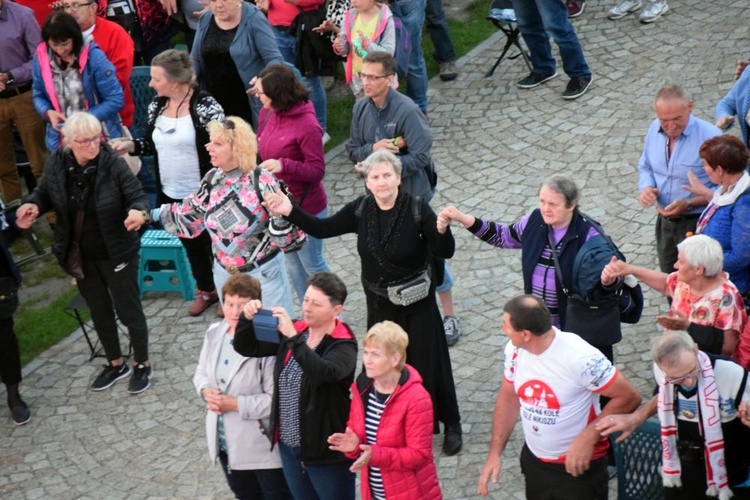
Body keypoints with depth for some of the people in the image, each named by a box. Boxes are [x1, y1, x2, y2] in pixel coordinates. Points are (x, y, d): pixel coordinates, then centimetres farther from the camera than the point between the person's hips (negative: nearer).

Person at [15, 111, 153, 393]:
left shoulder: (113, 164, -23)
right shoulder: (56, 164, -12)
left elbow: (138, 197, -18)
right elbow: (44, 193, 5)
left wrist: (139, 212, -41)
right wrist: (33, 206, -17)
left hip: (116, 253, -4)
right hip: (80, 255, 4)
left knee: (128, 309, 10)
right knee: (99, 311, 21)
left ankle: (142, 365, 33)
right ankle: (116, 364, 42)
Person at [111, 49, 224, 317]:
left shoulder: (205, 105, -20)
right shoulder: (156, 105, 0)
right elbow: (153, 143, 11)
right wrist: (130, 146, -8)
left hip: (203, 193, -6)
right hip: (172, 193, 6)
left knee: (213, 241, 10)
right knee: (189, 242, 20)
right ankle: (205, 290, 40)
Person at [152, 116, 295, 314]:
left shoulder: (262, 181, -22)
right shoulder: (212, 180, -5)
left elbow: (281, 237, -20)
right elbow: (190, 218, 7)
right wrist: (151, 214, 4)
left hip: (264, 273, -5)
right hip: (226, 273, 5)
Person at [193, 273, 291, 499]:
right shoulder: (214, 333, -2)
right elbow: (201, 372, 12)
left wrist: (235, 404, -25)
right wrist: (206, 391, -10)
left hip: (262, 443, -7)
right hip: (225, 440, 7)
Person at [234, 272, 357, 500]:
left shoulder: (343, 345, -18)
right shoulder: (294, 331, 0)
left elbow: (324, 372, -39)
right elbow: (246, 347, 3)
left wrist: (293, 337, -42)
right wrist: (247, 319, -16)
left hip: (327, 450, -6)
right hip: (289, 445, 6)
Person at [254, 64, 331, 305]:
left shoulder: (307, 125, -24)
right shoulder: (268, 113, -3)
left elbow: (317, 170, -22)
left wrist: (284, 165, -35)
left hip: (306, 206, -8)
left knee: (312, 264, 6)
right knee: (292, 263, 19)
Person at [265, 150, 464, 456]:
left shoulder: (417, 210, -19)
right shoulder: (360, 210, -7)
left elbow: (446, 253, -19)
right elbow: (322, 229, 1)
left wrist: (441, 230, -40)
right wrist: (289, 211, -11)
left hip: (416, 304, -4)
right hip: (379, 303, 4)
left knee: (428, 362, 6)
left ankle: (451, 424, 25)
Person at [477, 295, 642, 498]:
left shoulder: (580, 358, -27)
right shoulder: (515, 350, -9)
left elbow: (629, 397, -21)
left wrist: (587, 438, -26)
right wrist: (495, 453, 1)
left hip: (578, 466, -5)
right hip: (532, 460, 6)